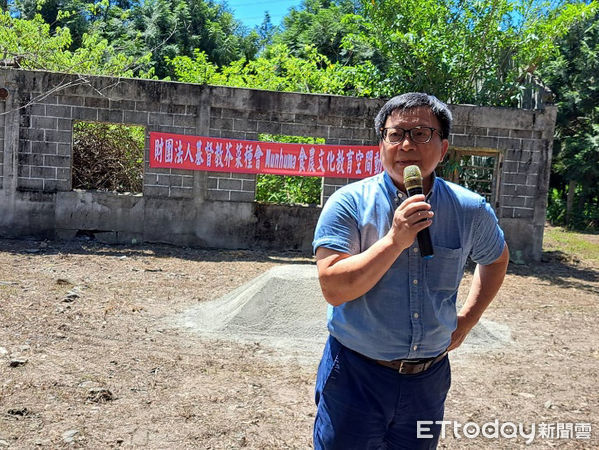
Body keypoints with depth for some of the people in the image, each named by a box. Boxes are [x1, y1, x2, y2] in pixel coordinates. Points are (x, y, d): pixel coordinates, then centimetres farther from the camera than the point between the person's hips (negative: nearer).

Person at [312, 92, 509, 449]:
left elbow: (496, 259, 17)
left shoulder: (471, 210, -4)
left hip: (429, 378, 3)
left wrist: (469, 317, 8)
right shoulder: (350, 203, -14)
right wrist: (395, 240, -29)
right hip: (356, 375, -3)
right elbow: (334, 289, -22)